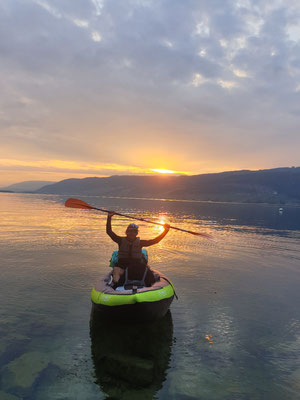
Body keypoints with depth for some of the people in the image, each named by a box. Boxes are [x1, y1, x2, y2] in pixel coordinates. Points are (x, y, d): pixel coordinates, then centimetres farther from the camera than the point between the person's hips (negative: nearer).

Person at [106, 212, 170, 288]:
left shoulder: (140, 242, 8)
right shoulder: (121, 241, 5)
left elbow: (155, 240, 2)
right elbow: (109, 232, -4)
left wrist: (165, 231, -8)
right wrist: (109, 218, -14)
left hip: (137, 265, 2)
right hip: (122, 264, -1)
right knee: (116, 271, -33)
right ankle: (116, 285, -52)